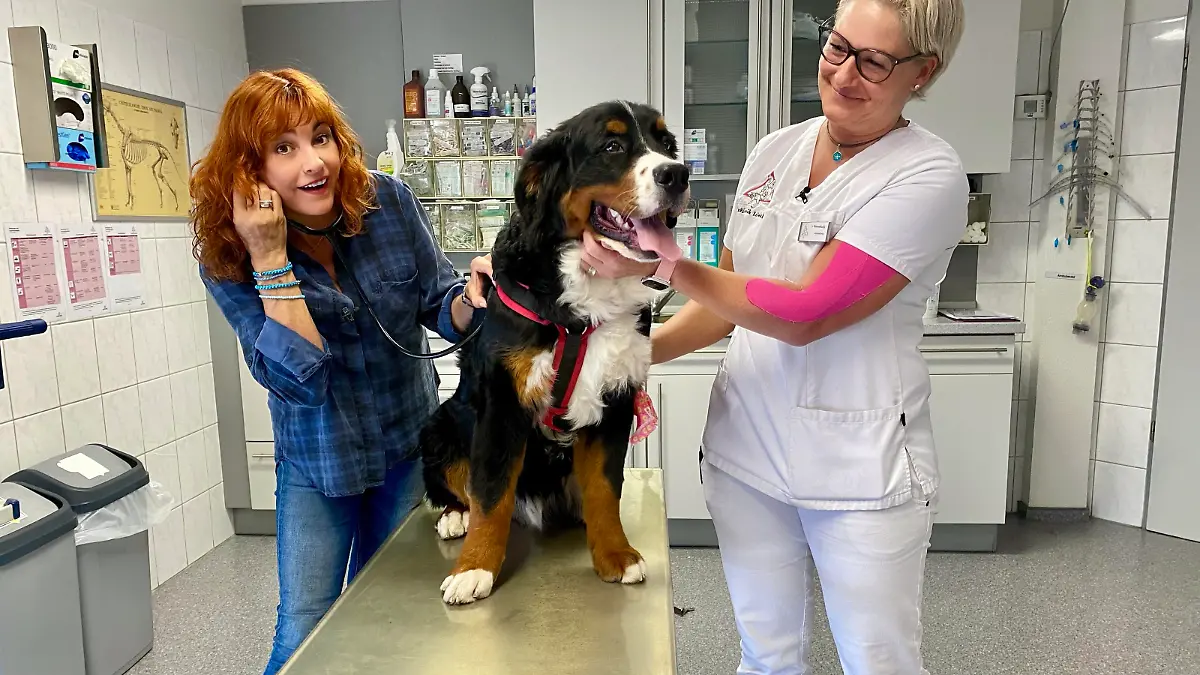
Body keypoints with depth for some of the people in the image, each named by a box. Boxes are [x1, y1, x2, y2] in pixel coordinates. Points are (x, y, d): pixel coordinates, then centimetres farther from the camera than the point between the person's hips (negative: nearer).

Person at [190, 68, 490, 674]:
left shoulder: (389, 201, -14)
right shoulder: (227, 257, -17)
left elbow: (437, 308, -6)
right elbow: (298, 378, -26)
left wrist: (470, 299, -29)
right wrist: (269, 257, -32)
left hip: (409, 445, 2)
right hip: (316, 462, -1)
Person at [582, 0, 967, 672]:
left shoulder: (929, 175, -14)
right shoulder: (776, 150, 5)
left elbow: (806, 313, -22)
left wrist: (664, 263, -23)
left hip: (860, 465, -5)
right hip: (746, 446, 5)